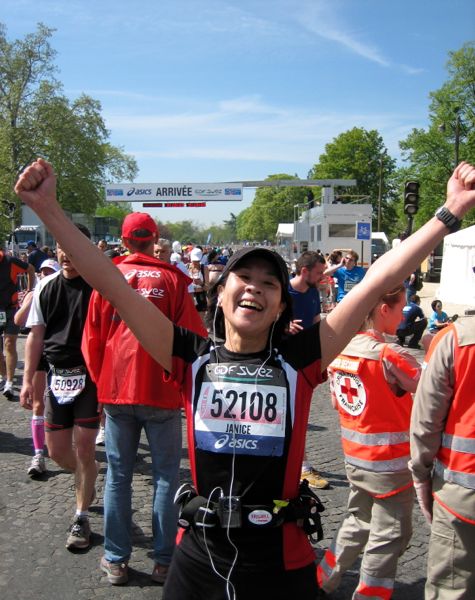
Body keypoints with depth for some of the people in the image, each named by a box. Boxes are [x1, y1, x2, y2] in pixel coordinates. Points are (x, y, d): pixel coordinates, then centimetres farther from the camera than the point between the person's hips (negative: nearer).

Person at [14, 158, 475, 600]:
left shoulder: (298, 360, -7)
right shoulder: (193, 358, -6)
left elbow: (375, 283, -11)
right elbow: (112, 285, -9)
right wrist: (48, 209, -12)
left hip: (281, 563, 0)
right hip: (198, 558, 1)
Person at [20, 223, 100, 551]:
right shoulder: (46, 287, 4)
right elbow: (36, 336, 8)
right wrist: (28, 379, 4)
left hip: (91, 376, -4)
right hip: (57, 376, 4)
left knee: (84, 447, 0)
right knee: (57, 450, 10)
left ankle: (81, 516, 18)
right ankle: (90, 477, 42)